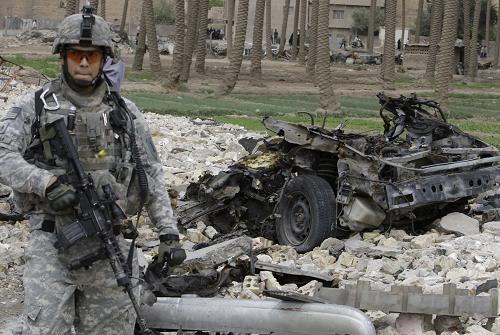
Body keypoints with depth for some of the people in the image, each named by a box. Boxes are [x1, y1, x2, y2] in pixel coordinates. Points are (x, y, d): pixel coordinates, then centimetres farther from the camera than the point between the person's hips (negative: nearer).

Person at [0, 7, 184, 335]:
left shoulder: (126, 113, 11)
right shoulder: (34, 107, 5)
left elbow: (153, 175, 12)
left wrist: (169, 232, 4)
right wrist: (47, 181, -22)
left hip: (111, 244, 2)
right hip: (51, 242, -2)